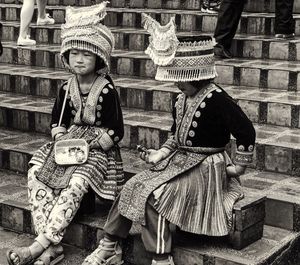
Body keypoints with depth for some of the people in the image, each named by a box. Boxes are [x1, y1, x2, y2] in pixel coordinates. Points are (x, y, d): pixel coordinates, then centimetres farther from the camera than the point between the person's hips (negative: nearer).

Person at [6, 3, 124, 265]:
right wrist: (61, 140, -5)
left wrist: (91, 146, -18)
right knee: (36, 173, -19)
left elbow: (116, 131, -9)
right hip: (69, 143, 6)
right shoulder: (66, 88, 6)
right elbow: (57, 121, 15)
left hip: (99, 147, -5)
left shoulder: (107, 91, -10)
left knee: (75, 184, -33)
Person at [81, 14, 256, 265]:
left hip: (205, 169, -8)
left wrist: (238, 166, -11)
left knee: (154, 195, -24)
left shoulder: (216, 99, -20)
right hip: (179, 161, 8)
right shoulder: (182, 99, 7)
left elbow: (246, 132, -20)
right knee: (133, 186, -6)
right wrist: (161, 154, 5)